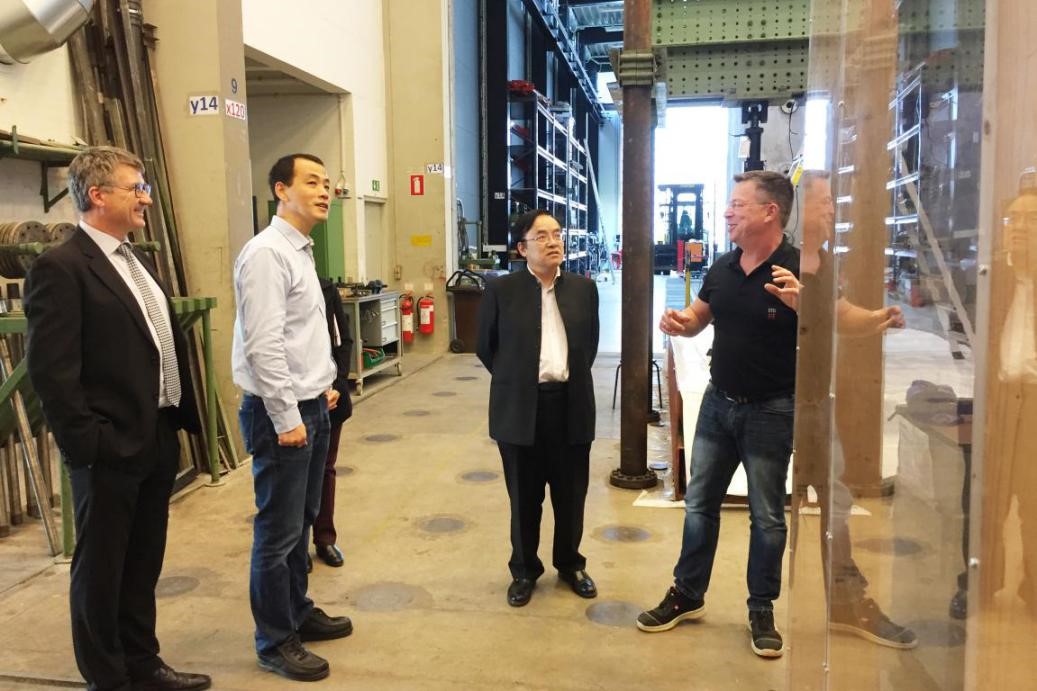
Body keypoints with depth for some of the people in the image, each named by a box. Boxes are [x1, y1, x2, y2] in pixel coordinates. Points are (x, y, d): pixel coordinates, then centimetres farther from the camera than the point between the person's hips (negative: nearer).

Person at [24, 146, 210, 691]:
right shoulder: (60, 267, -14)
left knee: (143, 565, 19)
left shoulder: (138, 262, 13)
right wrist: (87, 442, -17)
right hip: (110, 450, -8)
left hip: (157, 441, 8)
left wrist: (182, 416, 11)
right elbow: (51, 372, -18)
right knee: (101, 570, 10)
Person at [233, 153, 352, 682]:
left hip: (309, 404, 10)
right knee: (278, 531, 3)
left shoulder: (301, 251, 13)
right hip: (280, 411, -10)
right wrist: (287, 418, -20)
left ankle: (297, 613, 37)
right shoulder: (266, 253, -17)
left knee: (301, 521, 20)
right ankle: (274, 642, 19)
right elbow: (263, 345, -22)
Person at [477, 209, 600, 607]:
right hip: (521, 408, -2)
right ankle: (524, 570, 28)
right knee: (524, 497, 10)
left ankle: (570, 564, 33)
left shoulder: (584, 288, 5)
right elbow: (486, 348, 4)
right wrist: (514, 381, 7)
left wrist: (572, 378, 9)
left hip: (571, 405, 2)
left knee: (571, 494, 13)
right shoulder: (501, 291, -4)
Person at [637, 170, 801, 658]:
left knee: (766, 515, 9)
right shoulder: (723, 268, 3)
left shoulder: (799, 270, -16)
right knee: (699, 503, 14)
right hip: (719, 400, 6)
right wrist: (680, 321, -7)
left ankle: (762, 610, 28)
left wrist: (800, 304, -36)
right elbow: (699, 316, 16)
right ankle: (687, 595, 30)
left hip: (772, 410, -5)